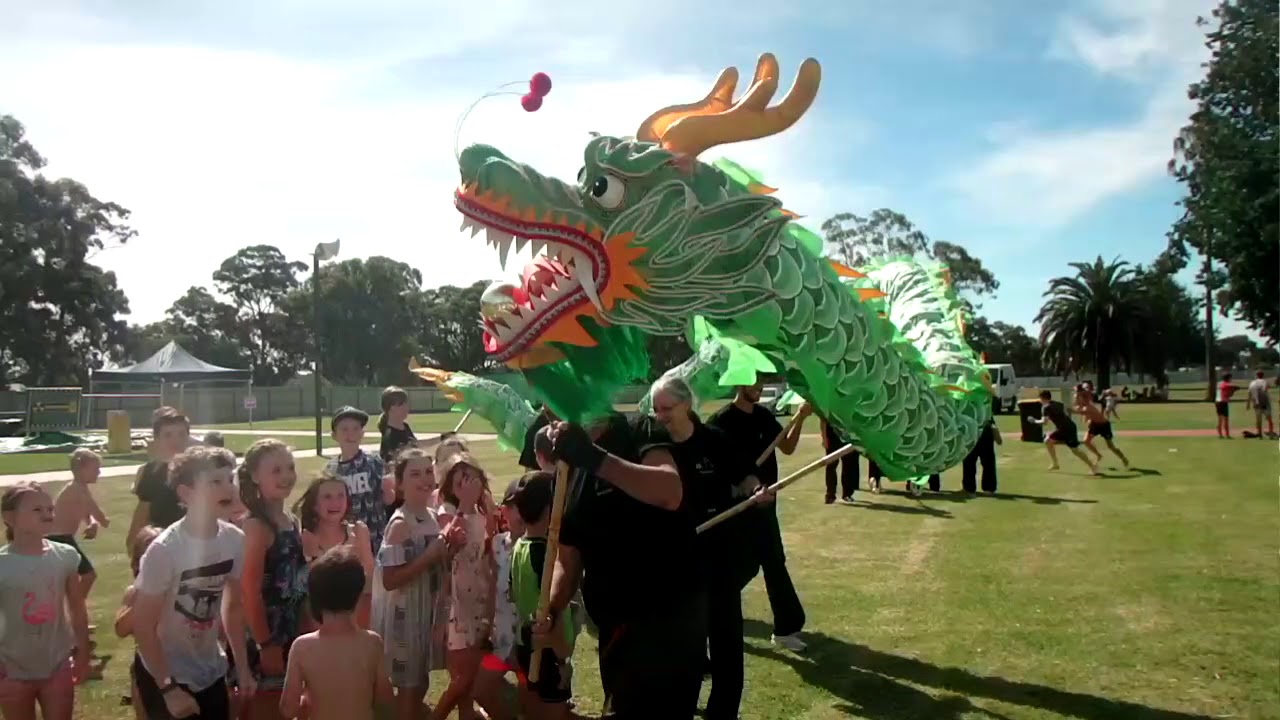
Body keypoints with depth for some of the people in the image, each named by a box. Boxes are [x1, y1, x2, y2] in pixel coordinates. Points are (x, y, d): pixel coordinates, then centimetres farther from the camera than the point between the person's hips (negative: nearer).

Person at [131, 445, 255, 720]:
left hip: (211, 673, 5)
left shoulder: (235, 540, -10)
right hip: (165, 675, -5)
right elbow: (143, 626, -17)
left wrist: (243, 668, 5)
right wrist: (168, 688, -14)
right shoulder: (165, 550, -24)